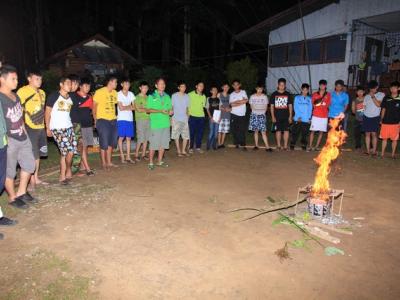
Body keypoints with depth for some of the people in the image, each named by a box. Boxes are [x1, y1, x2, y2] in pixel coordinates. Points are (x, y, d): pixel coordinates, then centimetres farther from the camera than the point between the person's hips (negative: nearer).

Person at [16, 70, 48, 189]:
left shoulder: (42, 92, 13)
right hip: (30, 128, -8)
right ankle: (32, 181, 10)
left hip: (41, 127, 8)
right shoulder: (22, 91, -11)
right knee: (32, 155, -2)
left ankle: (36, 178, 28)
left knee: (38, 154, 15)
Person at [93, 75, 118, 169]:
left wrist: (114, 115, 8)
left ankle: (109, 162, 24)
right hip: (102, 120, -6)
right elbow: (94, 106, -4)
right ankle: (103, 163, 12)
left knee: (111, 142, 11)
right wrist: (95, 120, -6)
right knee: (104, 143, -1)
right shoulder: (99, 92, -8)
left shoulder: (115, 93, 9)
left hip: (113, 120, 6)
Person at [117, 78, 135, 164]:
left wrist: (125, 107, -8)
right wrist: (129, 106, 1)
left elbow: (134, 107, 5)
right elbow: (121, 108, -10)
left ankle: (128, 157, 11)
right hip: (121, 119, -4)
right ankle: (122, 157, 6)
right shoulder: (119, 94, -3)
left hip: (130, 119, 4)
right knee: (121, 138, -1)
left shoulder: (131, 94, 12)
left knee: (128, 138, 6)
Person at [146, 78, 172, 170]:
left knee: (163, 143, 8)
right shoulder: (152, 96, 0)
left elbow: (170, 108, 19)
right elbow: (148, 110, -6)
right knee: (154, 144, -3)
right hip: (155, 124, -5)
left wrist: (170, 111, -6)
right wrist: (160, 111, -17)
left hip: (166, 123, 5)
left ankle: (160, 161, 20)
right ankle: (151, 162, 8)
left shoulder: (167, 96, 14)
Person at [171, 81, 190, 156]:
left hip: (185, 119, 3)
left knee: (186, 136, 2)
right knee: (176, 136, 0)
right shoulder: (174, 96, -2)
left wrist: (187, 116, 9)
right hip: (176, 119, -3)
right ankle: (178, 151, 11)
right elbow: (171, 107, 0)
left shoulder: (187, 96, 9)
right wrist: (171, 117, -6)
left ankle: (183, 150, 14)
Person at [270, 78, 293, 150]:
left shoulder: (288, 94, 7)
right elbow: (272, 106, 4)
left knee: (286, 130, -2)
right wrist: (273, 116, -3)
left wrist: (290, 116, 0)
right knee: (278, 130, 4)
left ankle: (285, 146, 5)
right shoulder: (274, 94, 4)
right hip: (277, 116, 0)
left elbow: (290, 106, 7)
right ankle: (278, 145, 14)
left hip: (286, 116, 1)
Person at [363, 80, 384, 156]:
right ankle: (368, 150, 8)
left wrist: (373, 96, -14)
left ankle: (374, 151, 1)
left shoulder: (381, 94, 3)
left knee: (374, 134, -5)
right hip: (366, 117, 3)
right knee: (367, 134, 3)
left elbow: (378, 105, -11)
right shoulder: (366, 96, 13)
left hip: (375, 117, -3)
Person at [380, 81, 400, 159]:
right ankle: (382, 153, 13)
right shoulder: (386, 98, 5)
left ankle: (393, 154, 16)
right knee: (384, 138, 5)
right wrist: (381, 119, 7)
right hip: (385, 122, 1)